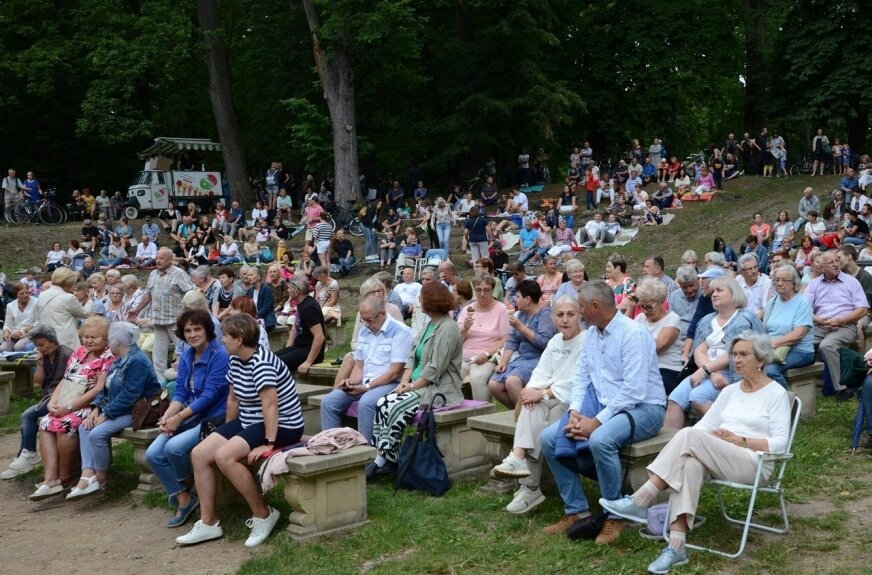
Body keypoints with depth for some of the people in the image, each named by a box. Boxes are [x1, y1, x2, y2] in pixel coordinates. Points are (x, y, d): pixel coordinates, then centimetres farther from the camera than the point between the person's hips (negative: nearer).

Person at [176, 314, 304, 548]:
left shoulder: (261, 362, -23)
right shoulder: (235, 360, 6)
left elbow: (270, 405, -28)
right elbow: (233, 399, 15)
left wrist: (268, 444, -31)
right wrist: (228, 433, 18)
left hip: (282, 426, -10)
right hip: (248, 422, 10)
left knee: (224, 456, -29)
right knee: (199, 454, -3)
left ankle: (263, 515, -12)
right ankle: (208, 523, 5)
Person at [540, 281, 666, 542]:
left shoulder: (633, 333, -17)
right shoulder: (591, 334, 9)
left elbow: (634, 391, -24)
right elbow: (581, 377, 9)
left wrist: (597, 421, -24)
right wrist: (575, 412, -9)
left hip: (642, 407, -8)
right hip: (603, 407, 8)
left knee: (600, 439, -36)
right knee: (548, 438, -6)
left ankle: (614, 517, -16)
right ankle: (576, 510, 3)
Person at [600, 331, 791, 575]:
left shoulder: (776, 393, 2)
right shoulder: (730, 391, 20)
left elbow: (780, 443, -7)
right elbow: (704, 425, 13)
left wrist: (740, 440, -16)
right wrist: (705, 442, -9)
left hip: (753, 463, -5)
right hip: (719, 460, 5)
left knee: (689, 436, -30)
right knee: (689, 464, -34)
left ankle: (640, 502, -32)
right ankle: (676, 546, -40)